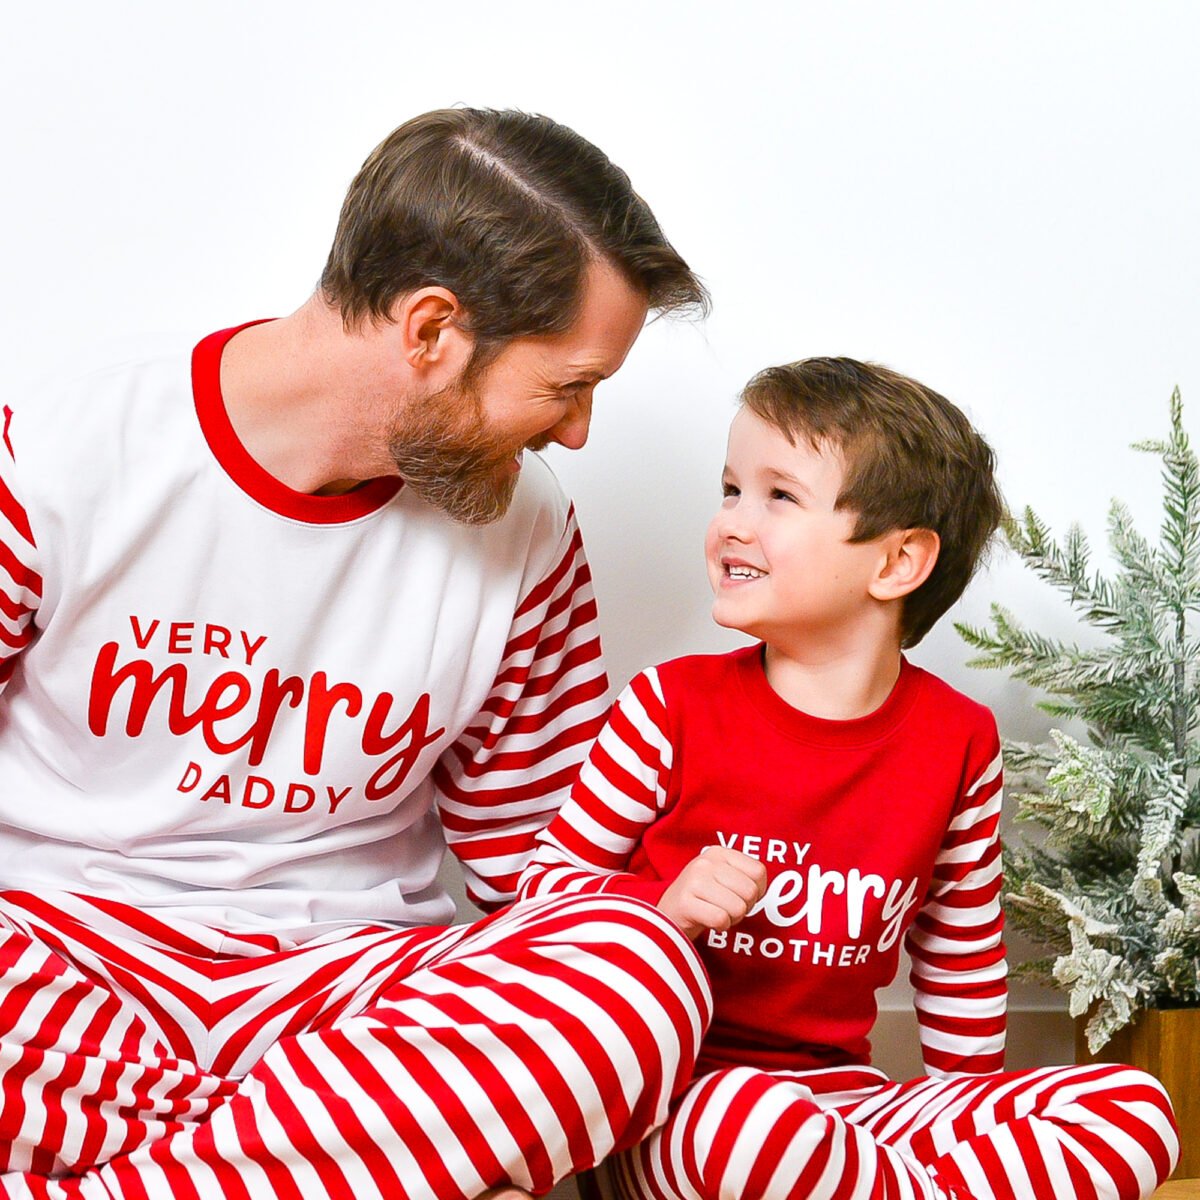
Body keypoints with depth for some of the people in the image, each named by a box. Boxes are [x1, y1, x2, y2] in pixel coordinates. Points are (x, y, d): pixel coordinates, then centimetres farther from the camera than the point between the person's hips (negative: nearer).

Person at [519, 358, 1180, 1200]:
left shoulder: (958, 742, 2)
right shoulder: (674, 708, -5)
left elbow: (963, 963, 15)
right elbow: (549, 880, 1)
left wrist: (972, 1123, 16)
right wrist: (665, 905, -18)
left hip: (838, 1092, 3)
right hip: (670, 1113, -3)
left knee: (1136, 1109, -14)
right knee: (743, 1114, -40)